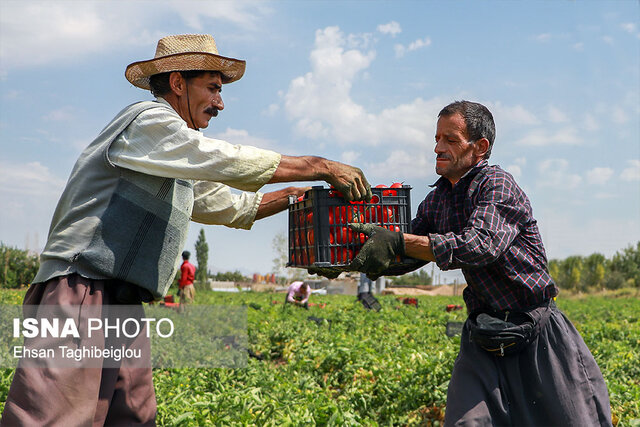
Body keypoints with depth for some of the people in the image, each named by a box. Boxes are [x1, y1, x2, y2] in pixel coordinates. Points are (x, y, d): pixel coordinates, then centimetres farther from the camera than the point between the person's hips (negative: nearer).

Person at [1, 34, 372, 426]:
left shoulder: (177, 167, 25)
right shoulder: (150, 121, -5)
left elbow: (229, 206, 31)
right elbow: (233, 163, -12)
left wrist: (297, 194, 20)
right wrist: (321, 167, -6)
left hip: (123, 305, 10)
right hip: (82, 293, -10)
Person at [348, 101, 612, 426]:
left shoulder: (497, 185, -16)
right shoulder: (437, 199, 7)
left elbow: (481, 245, -33)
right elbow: (403, 258, 11)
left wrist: (397, 243, -37)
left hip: (538, 336, -5)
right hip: (482, 341, 6)